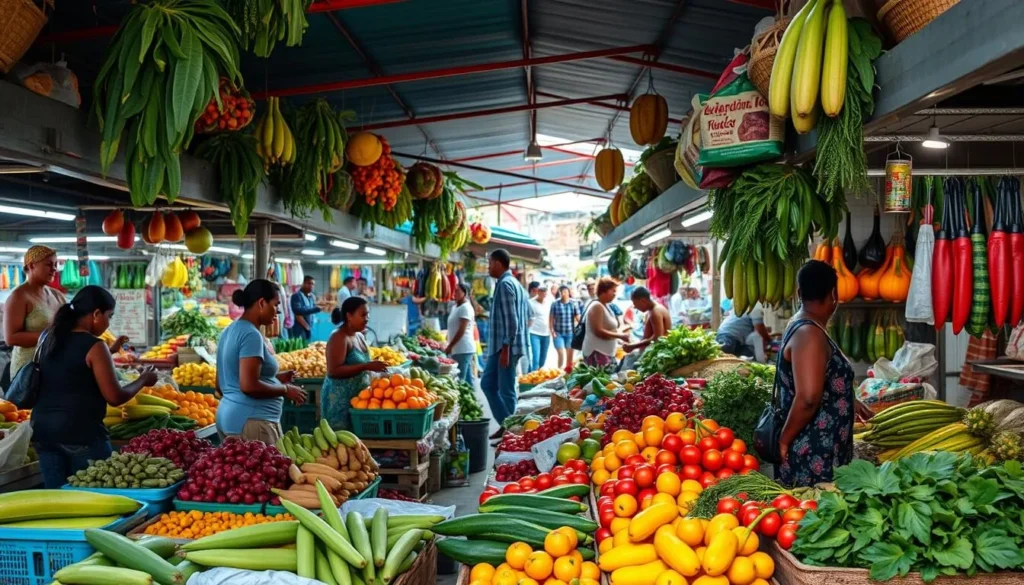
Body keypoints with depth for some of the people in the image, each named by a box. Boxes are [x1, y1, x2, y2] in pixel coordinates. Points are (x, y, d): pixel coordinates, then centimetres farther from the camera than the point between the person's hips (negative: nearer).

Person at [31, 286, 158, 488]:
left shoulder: (48, 338, 8)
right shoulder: (94, 346, -12)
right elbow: (115, 397, -12)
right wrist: (143, 380, 4)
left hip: (43, 429, 7)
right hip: (81, 432, -7)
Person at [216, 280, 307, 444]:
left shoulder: (230, 330, 14)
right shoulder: (251, 335, -16)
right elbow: (249, 386, -24)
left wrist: (275, 378, 17)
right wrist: (285, 390, -10)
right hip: (250, 421, -10)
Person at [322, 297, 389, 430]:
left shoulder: (359, 336, 11)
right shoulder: (339, 338, -14)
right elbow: (333, 371, -23)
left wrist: (372, 366, 7)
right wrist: (366, 367, -26)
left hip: (358, 397, 8)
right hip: (340, 400, -8)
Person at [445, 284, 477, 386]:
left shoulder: (465, 307, -11)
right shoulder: (456, 307, 16)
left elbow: (462, 330, -16)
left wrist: (449, 346, -13)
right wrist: (450, 346, 13)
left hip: (463, 349, -9)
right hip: (459, 349, 9)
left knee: (459, 379, -10)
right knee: (467, 378, 10)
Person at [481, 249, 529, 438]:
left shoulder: (505, 284, -14)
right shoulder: (515, 283, 17)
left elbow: (510, 320, -21)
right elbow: (525, 316, 20)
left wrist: (505, 348, -21)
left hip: (505, 347, -10)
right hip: (501, 346, 10)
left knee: (506, 390, -3)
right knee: (487, 383, 15)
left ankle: (508, 429, 5)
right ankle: (506, 424, 19)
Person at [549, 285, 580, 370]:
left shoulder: (573, 304, 0)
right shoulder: (555, 304, -3)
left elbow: (578, 319, 2)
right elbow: (551, 319, 1)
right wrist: (552, 331, -5)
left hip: (570, 333, 2)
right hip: (558, 333, -2)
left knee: (570, 355, 9)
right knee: (561, 354, -6)